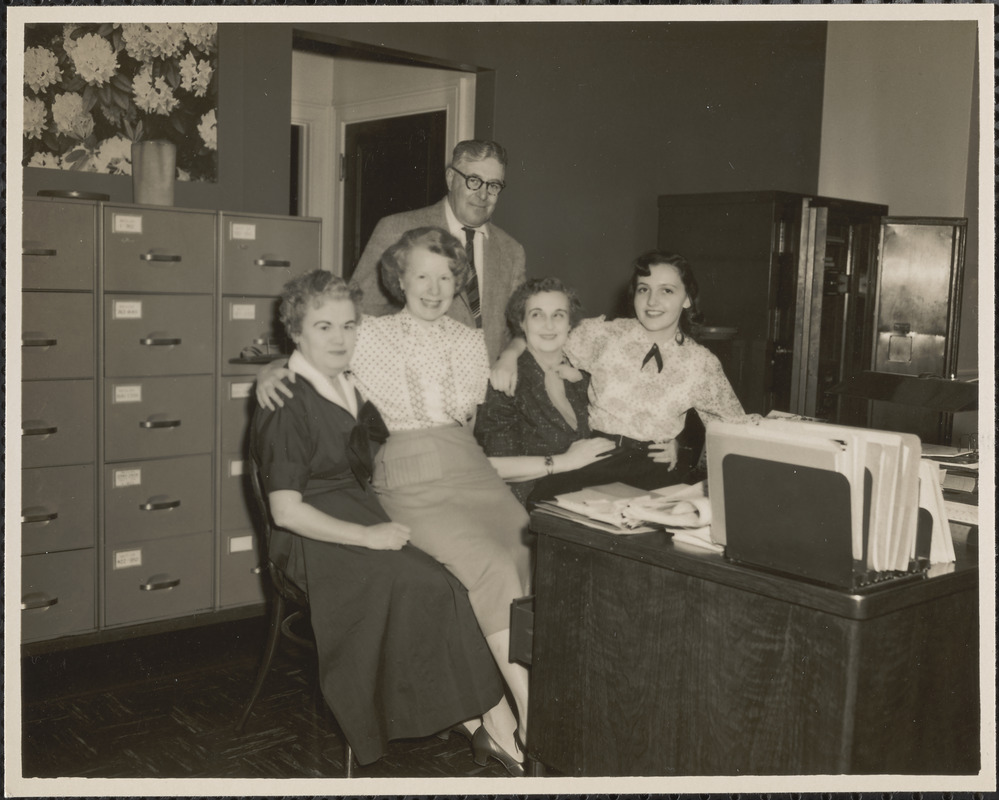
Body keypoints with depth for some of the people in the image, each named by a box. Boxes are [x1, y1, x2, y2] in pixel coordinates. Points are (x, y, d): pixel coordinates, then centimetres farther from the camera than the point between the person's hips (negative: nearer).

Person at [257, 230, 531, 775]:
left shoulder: (470, 342, 21)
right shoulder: (369, 335, 11)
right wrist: (271, 371, 0)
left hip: (469, 465, 4)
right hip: (408, 478, -4)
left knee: (534, 555, -24)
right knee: (491, 564, -29)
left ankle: (500, 724, -19)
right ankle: (530, 725, -24)